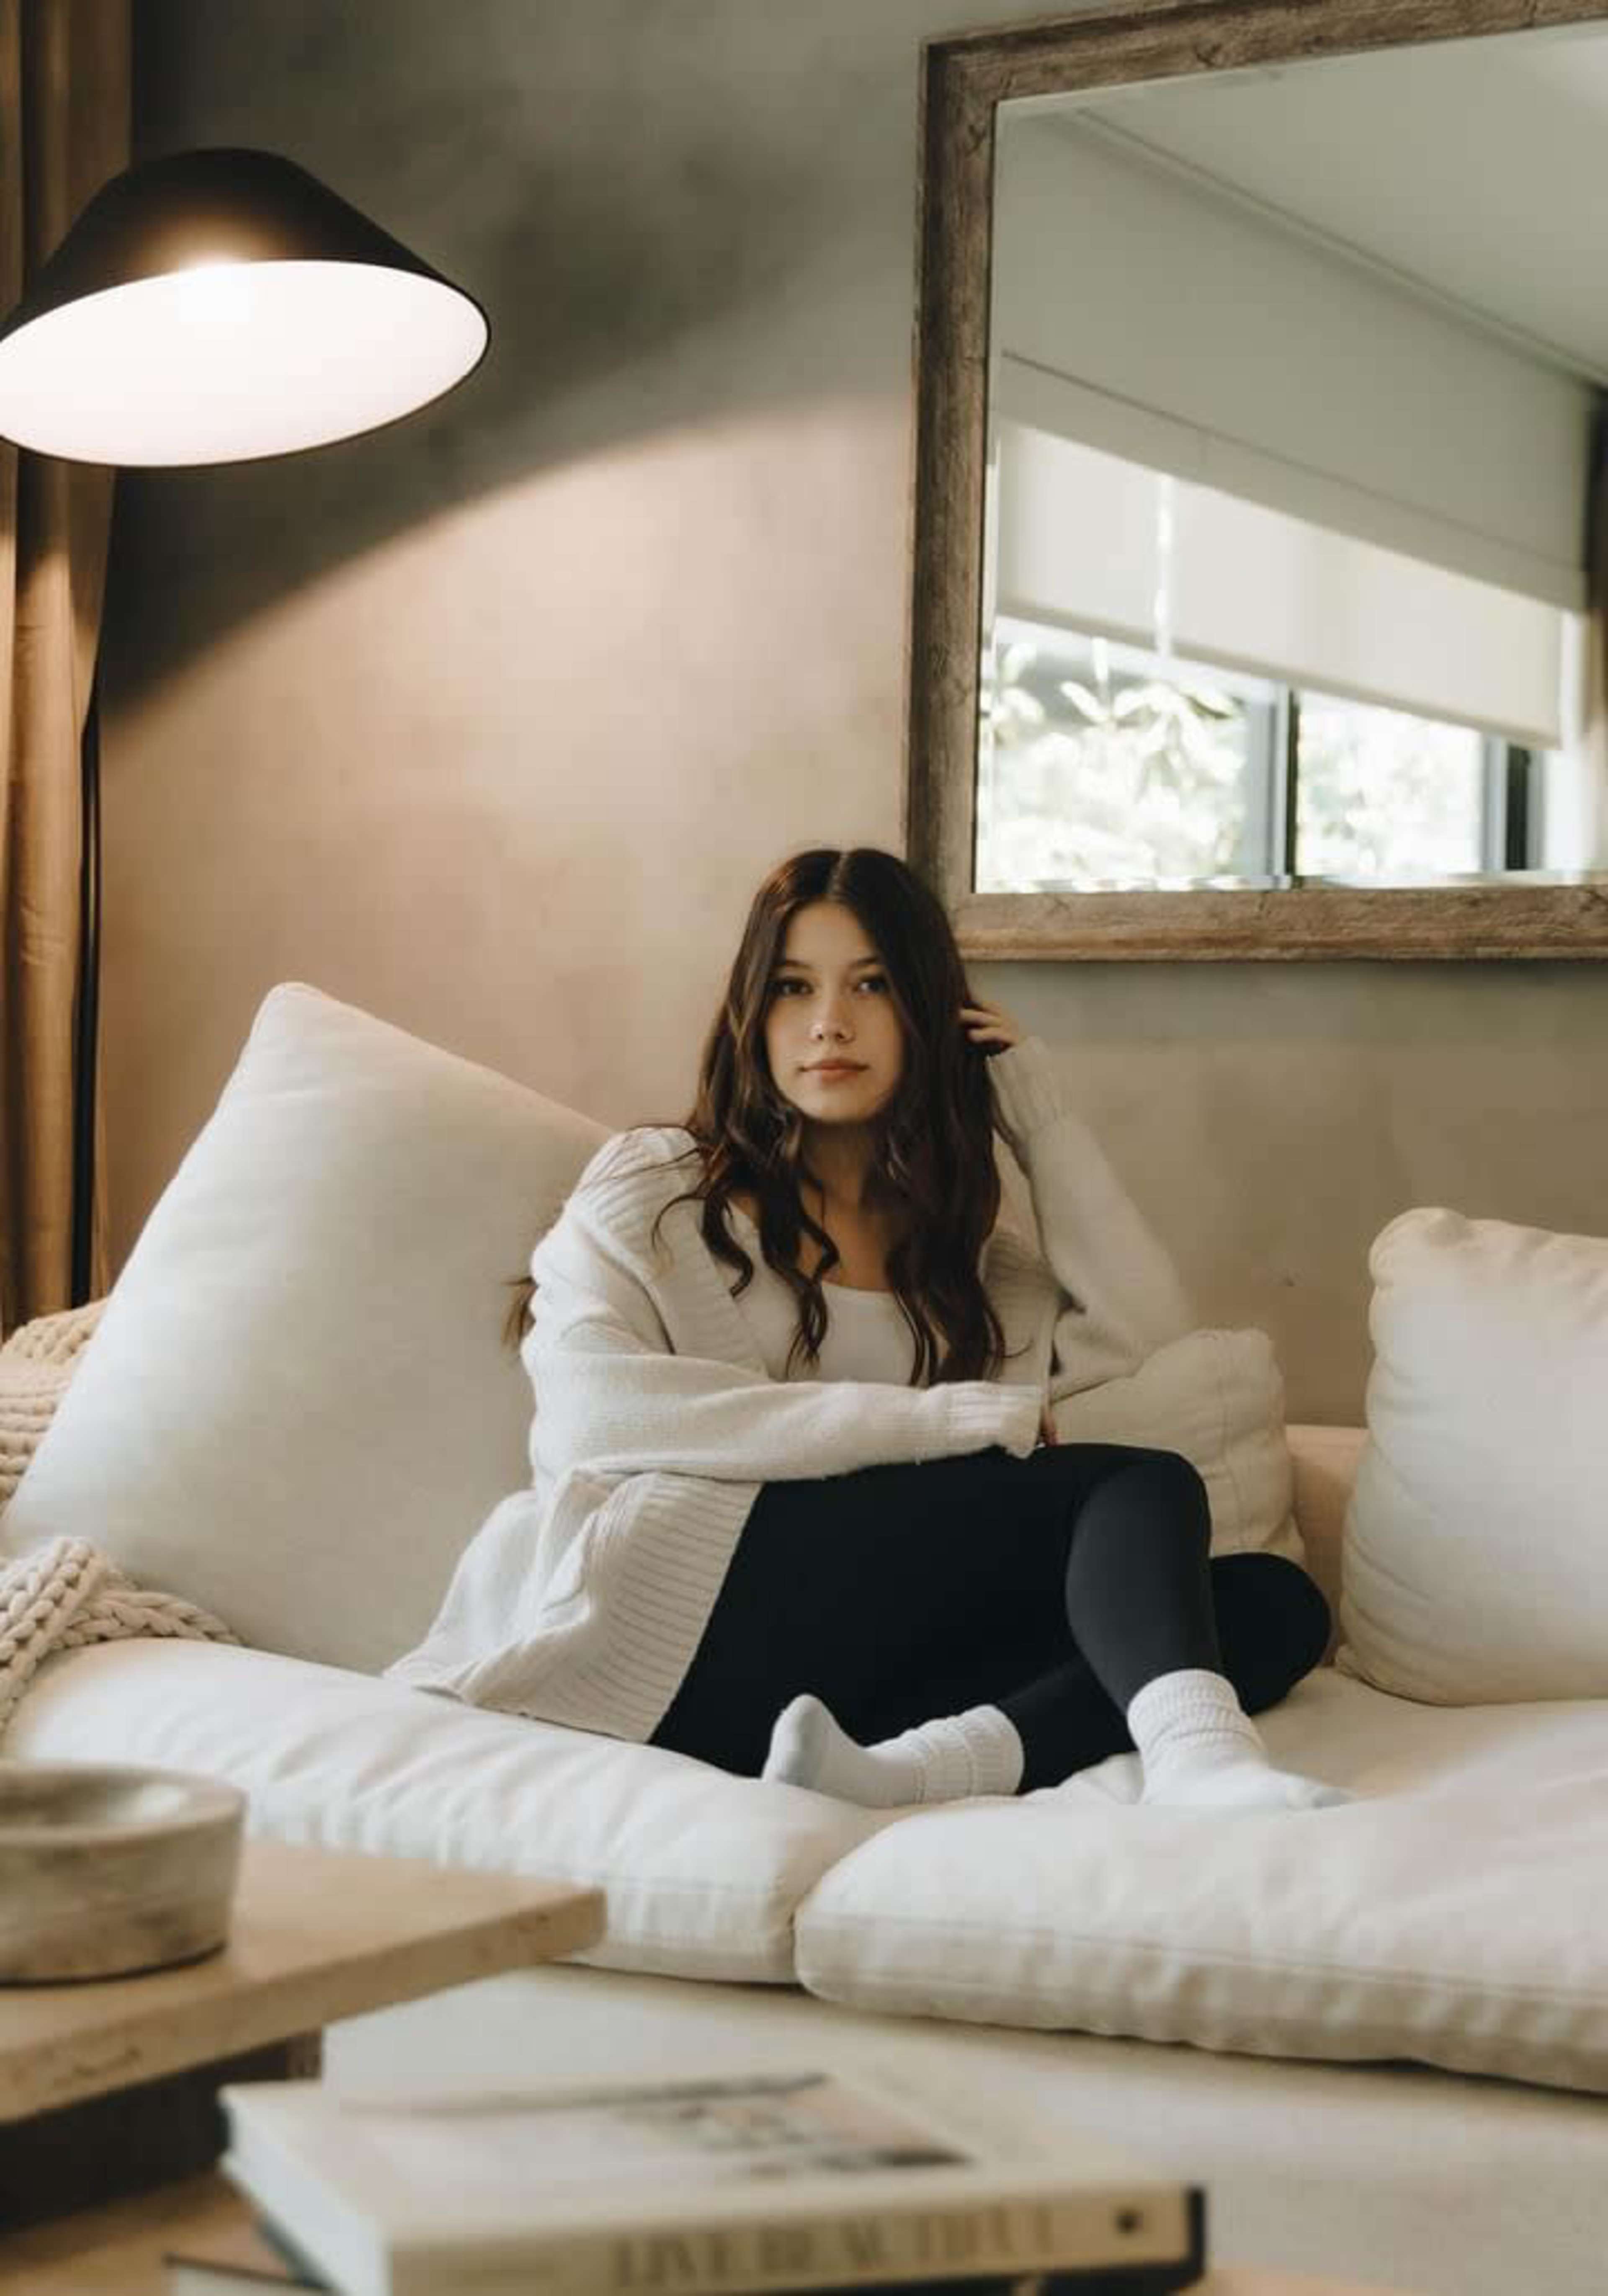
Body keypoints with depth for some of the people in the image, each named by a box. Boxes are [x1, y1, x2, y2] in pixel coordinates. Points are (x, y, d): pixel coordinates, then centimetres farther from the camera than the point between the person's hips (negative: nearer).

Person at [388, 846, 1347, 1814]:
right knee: (1135, 1492, -18)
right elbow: (592, 1410, -9)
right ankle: (1193, 1745, -49)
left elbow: (1146, 1335, 10)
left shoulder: (967, 1251, 27)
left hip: (863, 1666, 6)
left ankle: (925, 1761, -40)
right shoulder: (653, 1183, 10)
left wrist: (1046, 1118, 14)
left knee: (1279, 1603, -15)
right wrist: (945, 1420, -11)